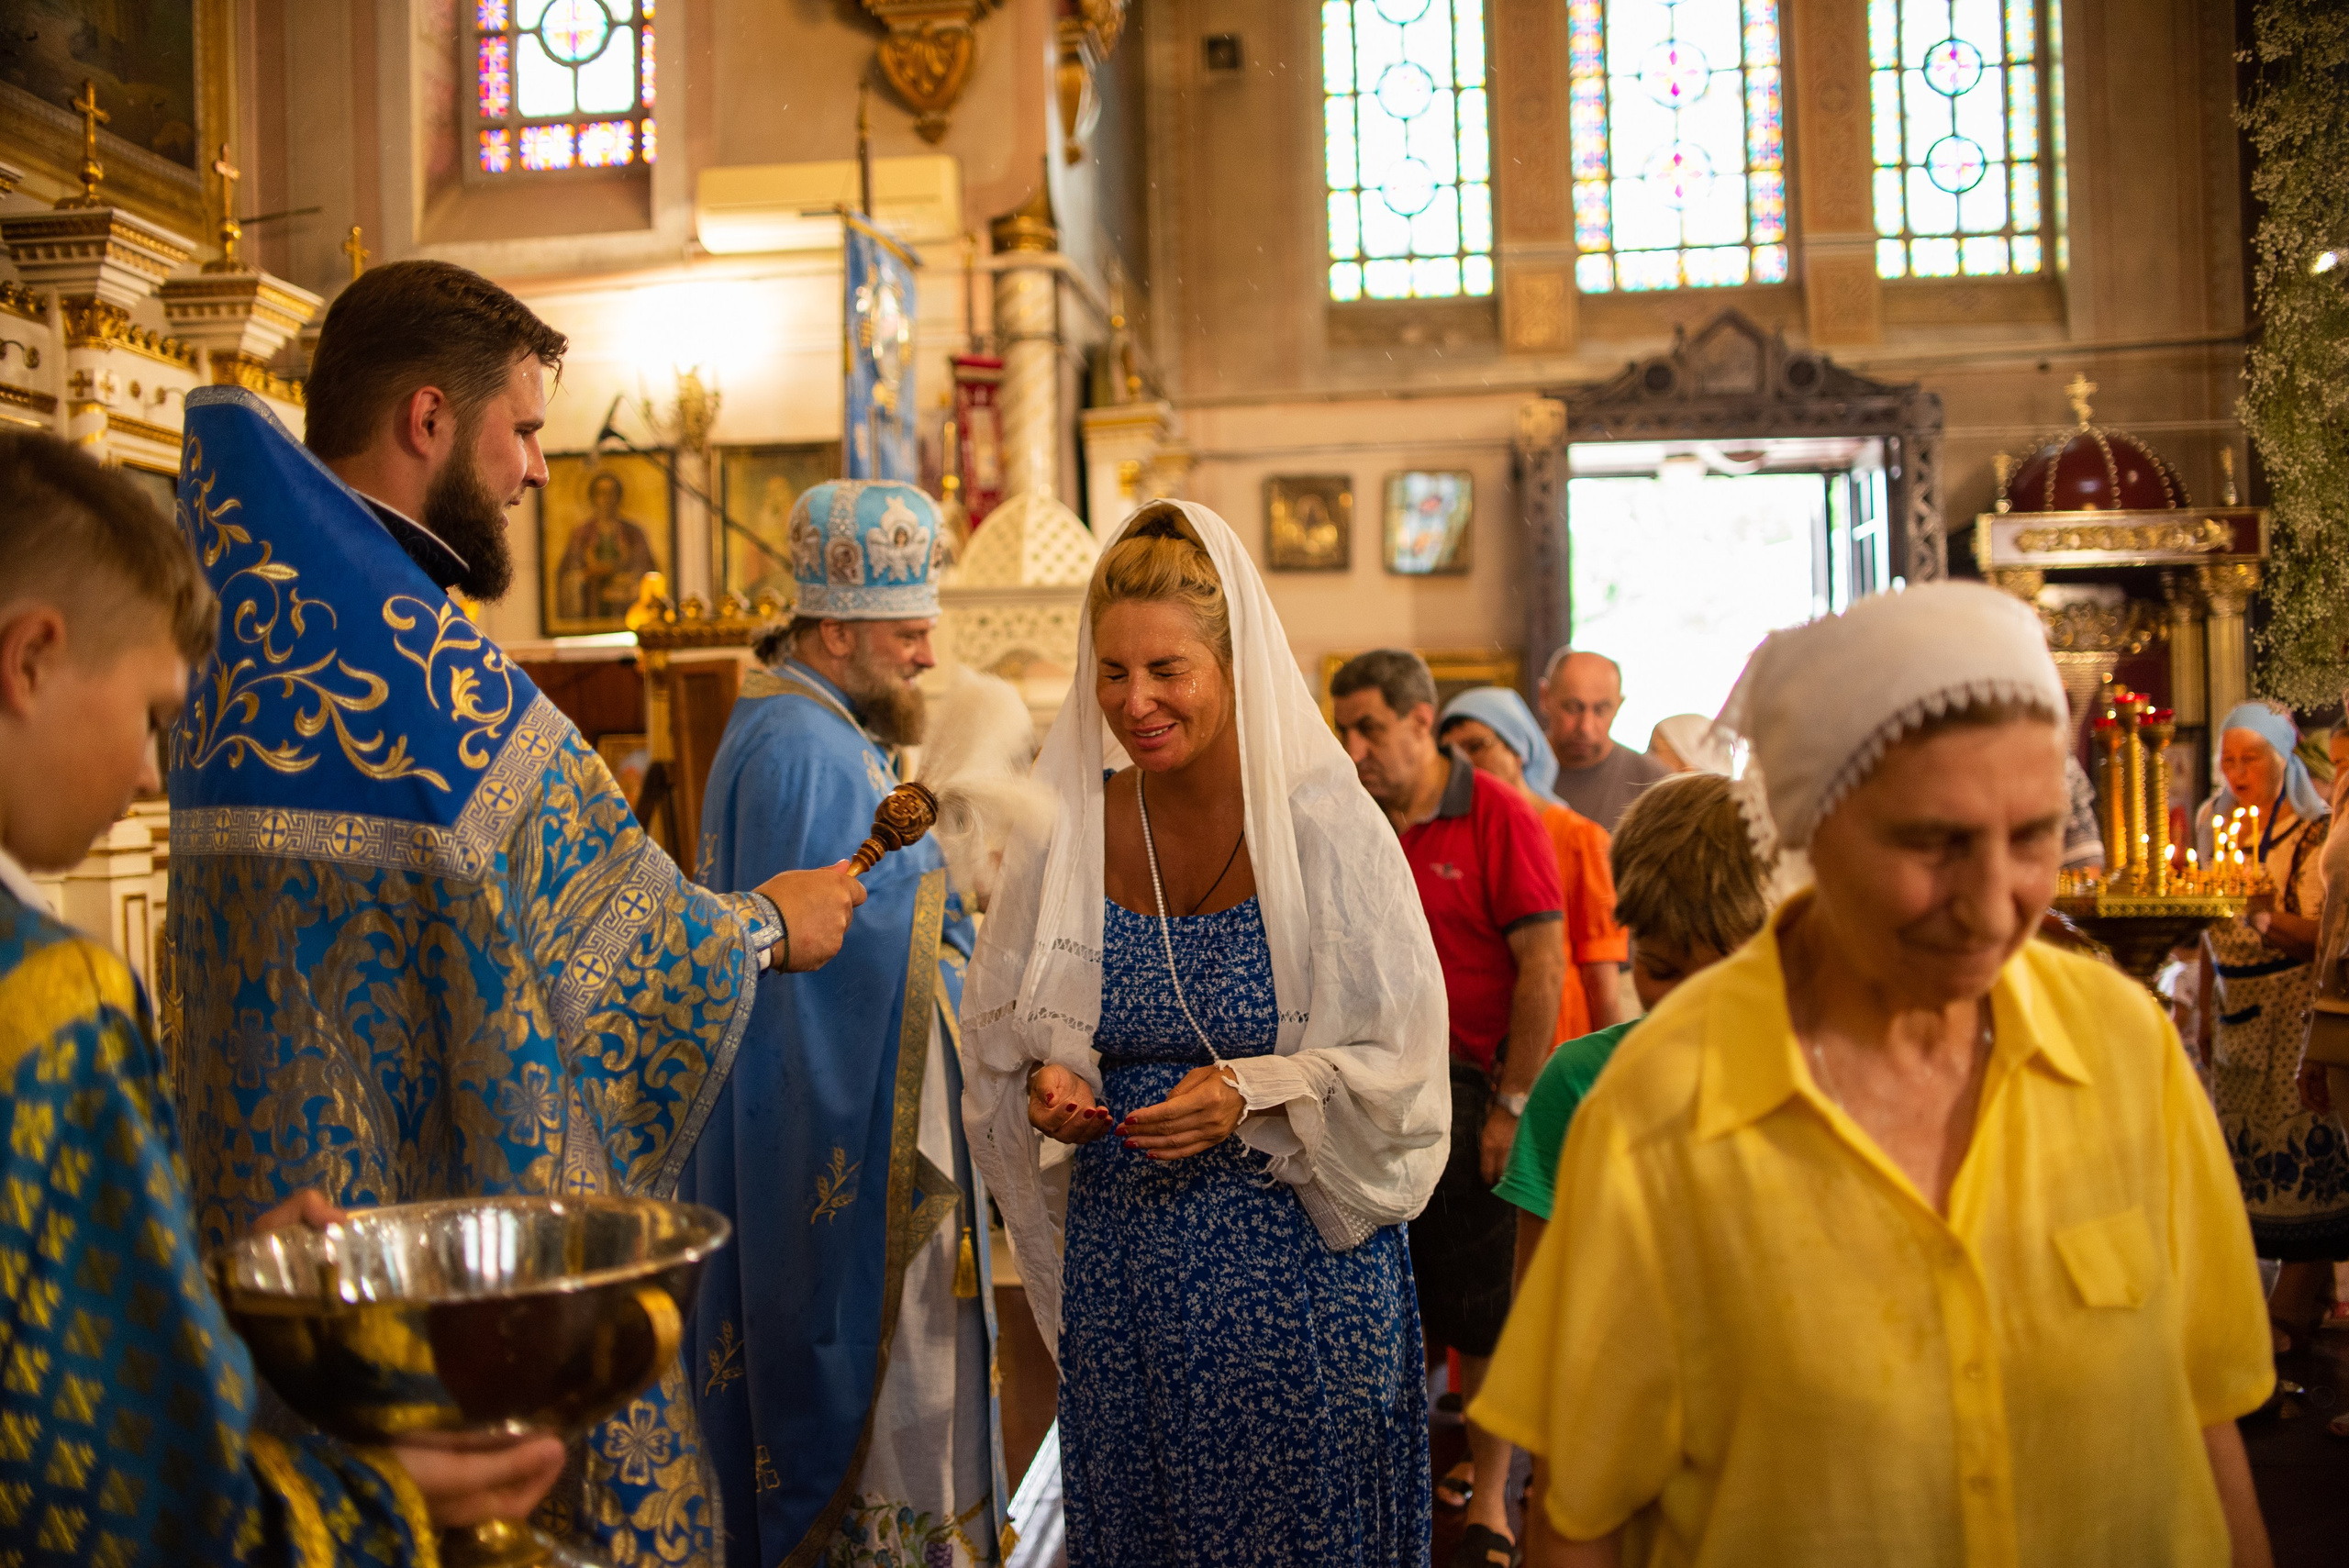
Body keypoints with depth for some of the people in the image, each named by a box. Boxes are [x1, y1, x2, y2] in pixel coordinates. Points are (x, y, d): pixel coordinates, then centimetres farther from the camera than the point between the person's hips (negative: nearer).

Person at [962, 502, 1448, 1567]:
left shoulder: (1325, 829, -9)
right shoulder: (1066, 834, 1)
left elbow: (1401, 1060, -9)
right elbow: (1001, 1032, 9)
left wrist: (1253, 1098, -22)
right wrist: (1045, 1086, -11)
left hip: (1298, 1266, -3)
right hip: (1123, 1267, 3)